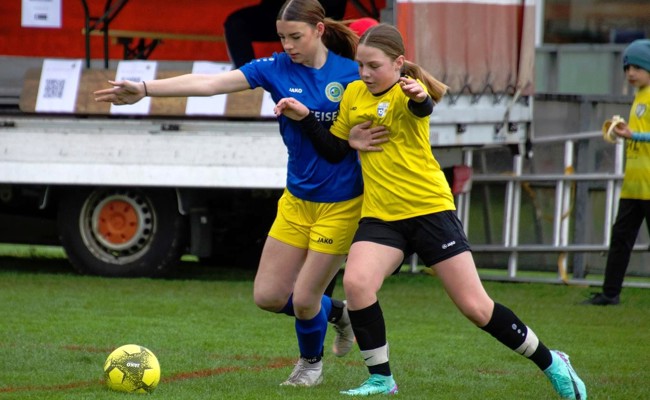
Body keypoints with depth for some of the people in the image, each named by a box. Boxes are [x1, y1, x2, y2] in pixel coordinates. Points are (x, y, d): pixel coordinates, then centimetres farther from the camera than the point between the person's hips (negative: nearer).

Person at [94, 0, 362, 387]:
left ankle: (312, 362, 31)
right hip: (297, 200, 4)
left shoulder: (352, 74, -10)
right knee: (269, 296, 4)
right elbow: (210, 83, -12)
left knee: (303, 299, -2)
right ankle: (335, 312, 33)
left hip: (340, 205, -4)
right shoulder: (276, 69, -5)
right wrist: (144, 89, -21)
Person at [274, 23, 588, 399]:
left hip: (430, 209, -5)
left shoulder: (407, 90, -11)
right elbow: (335, 148, 18)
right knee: (356, 282, -24)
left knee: (475, 306, -4)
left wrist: (419, 97, -60)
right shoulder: (353, 94, 6)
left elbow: (423, 108, -36)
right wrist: (305, 117, 3)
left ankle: (552, 363, 16)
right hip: (380, 215, 5)